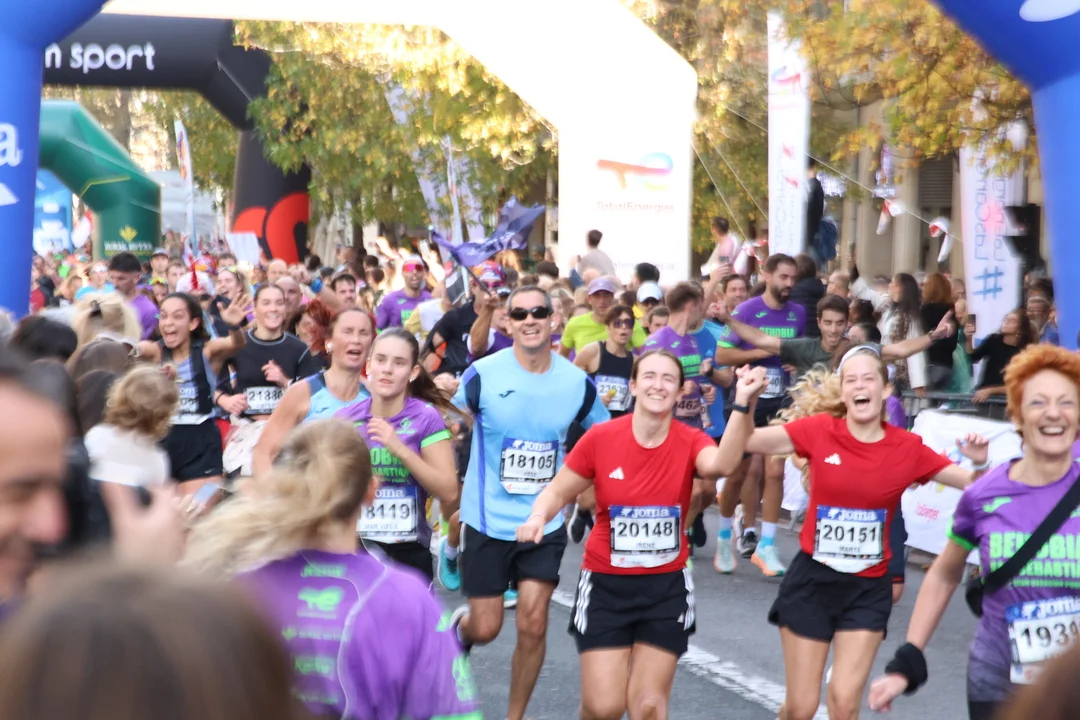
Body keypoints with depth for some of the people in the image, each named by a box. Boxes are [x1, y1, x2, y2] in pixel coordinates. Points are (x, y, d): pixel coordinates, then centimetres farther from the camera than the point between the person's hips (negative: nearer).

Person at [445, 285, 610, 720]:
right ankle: (460, 630, 41)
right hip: (488, 521, -1)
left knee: (532, 626, -3)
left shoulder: (577, 382, -4)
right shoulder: (482, 375, -10)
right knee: (486, 628, 4)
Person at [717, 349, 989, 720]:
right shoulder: (819, 429, -10)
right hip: (812, 579, 0)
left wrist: (979, 463, -22)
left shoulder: (908, 447, -7)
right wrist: (744, 401, -23)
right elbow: (731, 456, -10)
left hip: (868, 588, 1)